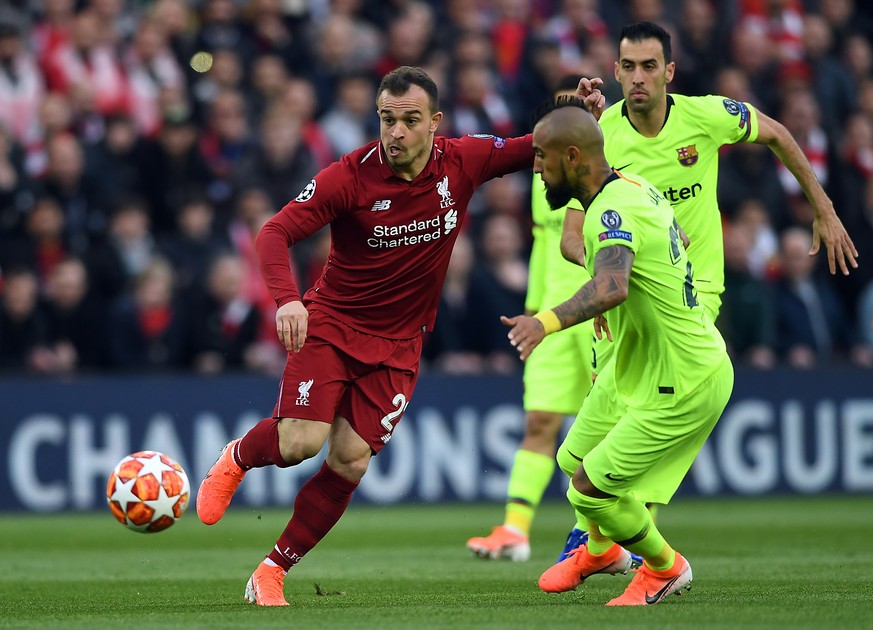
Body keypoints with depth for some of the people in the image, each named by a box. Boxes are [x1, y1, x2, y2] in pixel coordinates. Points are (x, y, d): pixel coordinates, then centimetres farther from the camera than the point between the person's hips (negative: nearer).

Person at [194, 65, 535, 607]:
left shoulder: (463, 162, -7)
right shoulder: (351, 176, -18)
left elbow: (538, 150, 8)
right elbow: (276, 233, -22)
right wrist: (286, 298, -40)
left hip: (398, 343, 3)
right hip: (331, 321, -3)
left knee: (350, 461, -7)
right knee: (301, 442, -19)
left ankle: (272, 573, 6)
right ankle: (237, 458, 18)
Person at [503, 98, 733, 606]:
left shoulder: (613, 212, -28)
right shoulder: (633, 185, 2)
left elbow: (612, 286, -49)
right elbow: (678, 238, 23)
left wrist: (548, 321, -64)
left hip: (684, 384, -10)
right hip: (636, 364, 10)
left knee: (593, 488, -8)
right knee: (576, 459, 21)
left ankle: (666, 567, 18)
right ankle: (601, 550, 49)